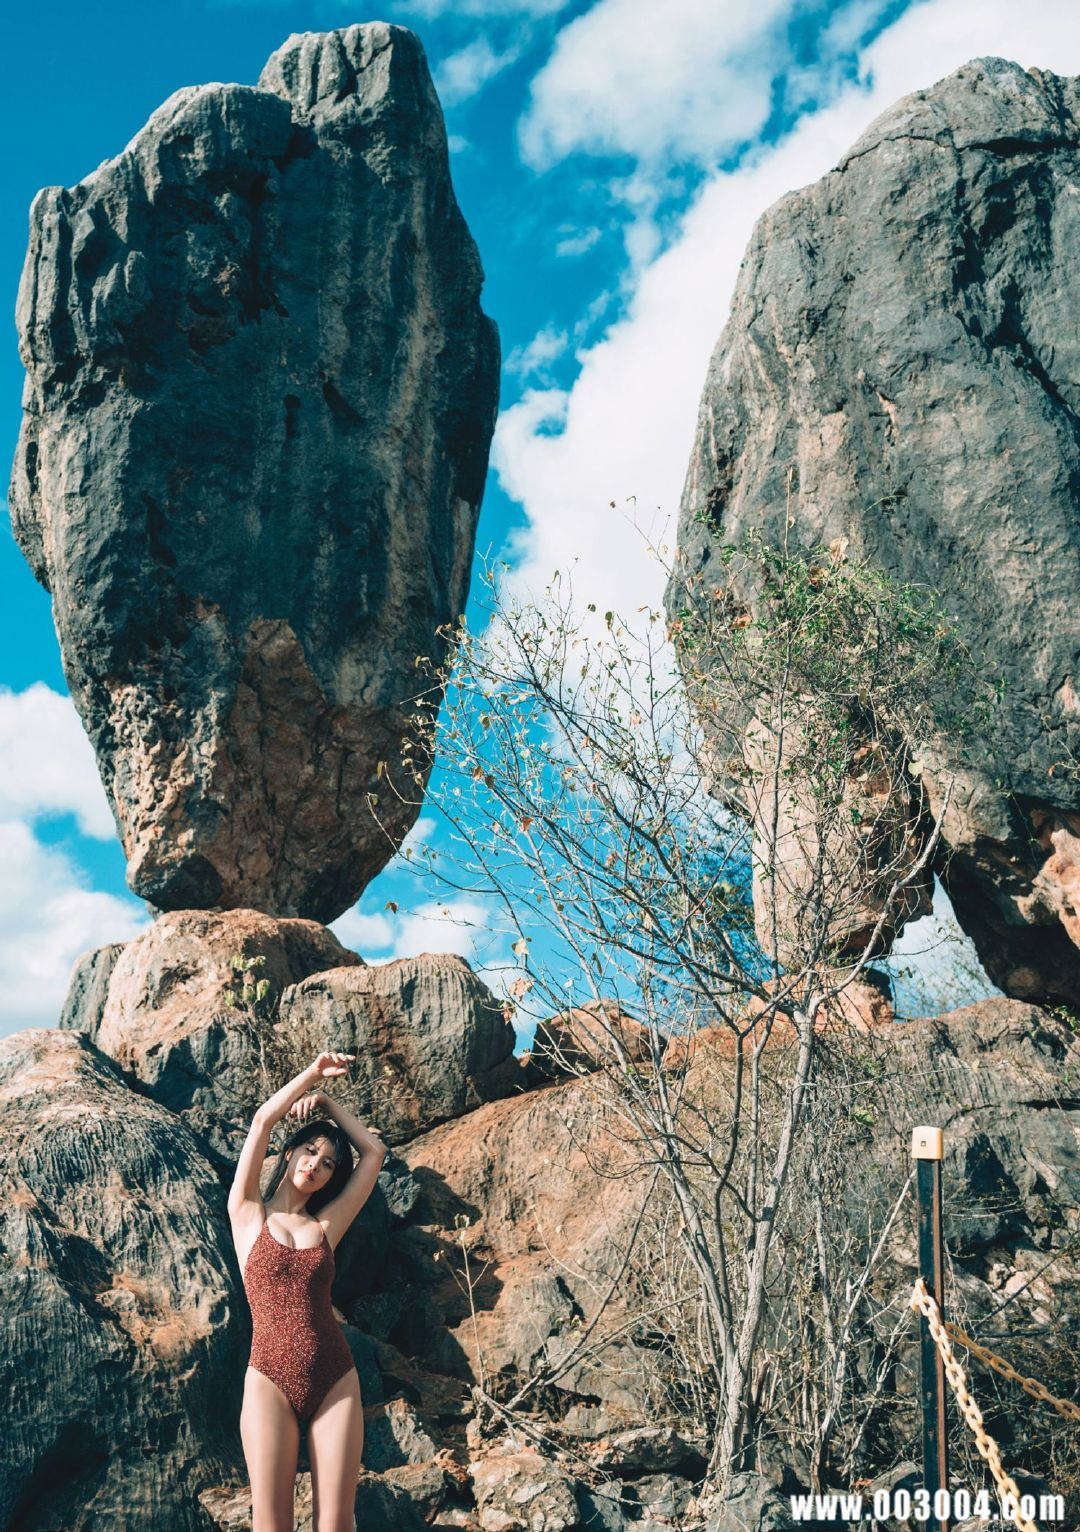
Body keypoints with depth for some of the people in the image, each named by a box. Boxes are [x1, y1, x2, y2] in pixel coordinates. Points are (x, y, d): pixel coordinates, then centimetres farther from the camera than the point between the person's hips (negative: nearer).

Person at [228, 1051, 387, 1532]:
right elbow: (262, 1121, 0)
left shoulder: (325, 1226, 14)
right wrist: (312, 1072, 3)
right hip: (270, 1378, -2)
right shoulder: (249, 1215, 9)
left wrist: (324, 1101, 15)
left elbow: (374, 1151, 15)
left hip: (335, 1380, 2)